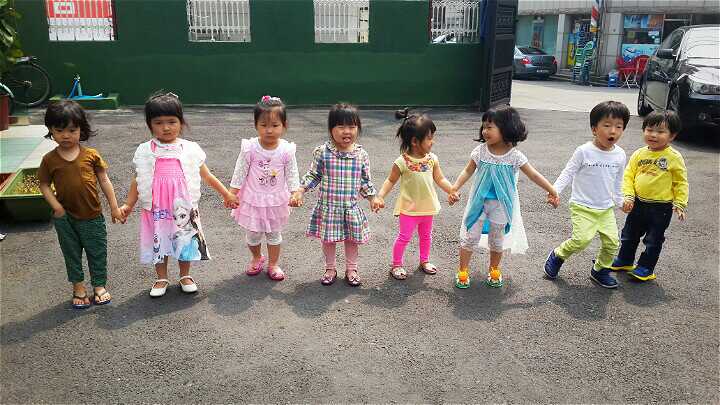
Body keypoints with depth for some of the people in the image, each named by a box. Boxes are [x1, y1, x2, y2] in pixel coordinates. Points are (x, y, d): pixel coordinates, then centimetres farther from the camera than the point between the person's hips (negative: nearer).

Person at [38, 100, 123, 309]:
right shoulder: (50, 159, -6)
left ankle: (99, 286, 28)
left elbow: (104, 181, -2)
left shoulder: (91, 155, -8)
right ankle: (78, 287, 31)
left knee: (97, 252, 11)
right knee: (71, 253, 15)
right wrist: (56, 206, -12)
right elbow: (44, 185, 2)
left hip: (92, 216, 0)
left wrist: (114, 207, -2)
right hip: (65, 218, 1)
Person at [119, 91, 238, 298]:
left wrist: (227, 194, 9)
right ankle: (161, 279, 32)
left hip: (183, 209, 0)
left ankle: (185, 276, 34)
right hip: (156, 209, 0)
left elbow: (207, 176, 6)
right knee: (159, 242, 11)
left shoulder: (190, 149, -3)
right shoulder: (145, 151, -2)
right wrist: (128, 205, 3)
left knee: (185, 241, 12)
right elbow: (137, 181, 6)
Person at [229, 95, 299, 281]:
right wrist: (232, 193, -6)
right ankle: (256, 258, 41)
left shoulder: (286, 150, -13)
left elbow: (292, 175, -4)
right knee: (252, 234, 13)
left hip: (276, 201, 1)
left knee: (274, 233, 15)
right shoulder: (250, 148, -16)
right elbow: (240, 172, -7)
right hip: (253, 199, 0)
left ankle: (273, 264, 33)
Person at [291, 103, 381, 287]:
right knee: (328, 239, 13)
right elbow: (313, 175, -2)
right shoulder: (322, 152, -12)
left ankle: (351, 269, 35)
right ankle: (330, 269, 35)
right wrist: (299, 191, -10)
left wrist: (373, 197, 2)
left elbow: (365, 180, 6)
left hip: (352, 208, 1)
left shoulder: (361, 154, -5)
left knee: (352, 239, 15)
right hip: (328, 207, -1)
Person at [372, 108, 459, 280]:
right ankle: (396, 265, 24)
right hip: (409, 208, -5)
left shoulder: (432, 159, -6)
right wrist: (380, 197, -20)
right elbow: (391, 181, -9)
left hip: (428, 207, 5)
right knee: (404, 237, 6)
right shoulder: (402, 162, -19)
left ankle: (424, 261, 41)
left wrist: (451, 190, -17)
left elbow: (440, 179, -2)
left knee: (426, 235, 21)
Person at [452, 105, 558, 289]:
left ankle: (494, 270, 36)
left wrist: (551, 190, -1)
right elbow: (468, 171, -3)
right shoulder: (480, 151, -11)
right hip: (479, 202, 0)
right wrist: (455, 188, -15)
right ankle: (463, 271, 20)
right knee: (470, 236, 6)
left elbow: (533, 175, -5)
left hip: (501, 205, 0)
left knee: (497, 239, 16)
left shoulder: (515, 156, -13)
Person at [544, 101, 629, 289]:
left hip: (606, 208, 5)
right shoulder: (584, 151, -14)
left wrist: (620, 201, 20)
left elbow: (617, 182, 16)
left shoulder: (620, 155, 1)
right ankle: (557, 255, 8)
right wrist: (554, 191, -21)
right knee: (582, 239, -20)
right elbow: (568, 173, -10)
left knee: (612, 242, 1)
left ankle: (599, 270, 26)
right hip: (582, 207, -5)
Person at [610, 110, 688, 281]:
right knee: (629, 235, 17)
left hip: (661, 207, -4)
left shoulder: (674, 157, -10)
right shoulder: (639, 154, -1)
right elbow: (628, 175, 1)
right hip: (638, 203, 4)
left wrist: (680, 203, -12)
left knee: (653, 240, 8)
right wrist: (628, 195, -10)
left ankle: (646, 268, 22)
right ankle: (624, 260, 36)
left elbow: (681, 182, -5)